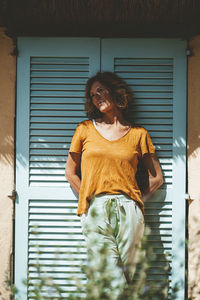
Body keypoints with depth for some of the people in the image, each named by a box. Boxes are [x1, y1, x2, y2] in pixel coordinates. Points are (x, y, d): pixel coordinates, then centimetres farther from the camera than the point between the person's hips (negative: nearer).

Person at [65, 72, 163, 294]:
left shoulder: (138, 134, 12)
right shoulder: (85, 129, 13)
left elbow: (156, 177, 17)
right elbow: (70, 172, 17)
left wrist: (136, 201, 8)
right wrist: (89, 200, 8)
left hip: (128, 209, 1)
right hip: (95, 209, 0)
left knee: (125, 272, -6)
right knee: (112, 277, -12)